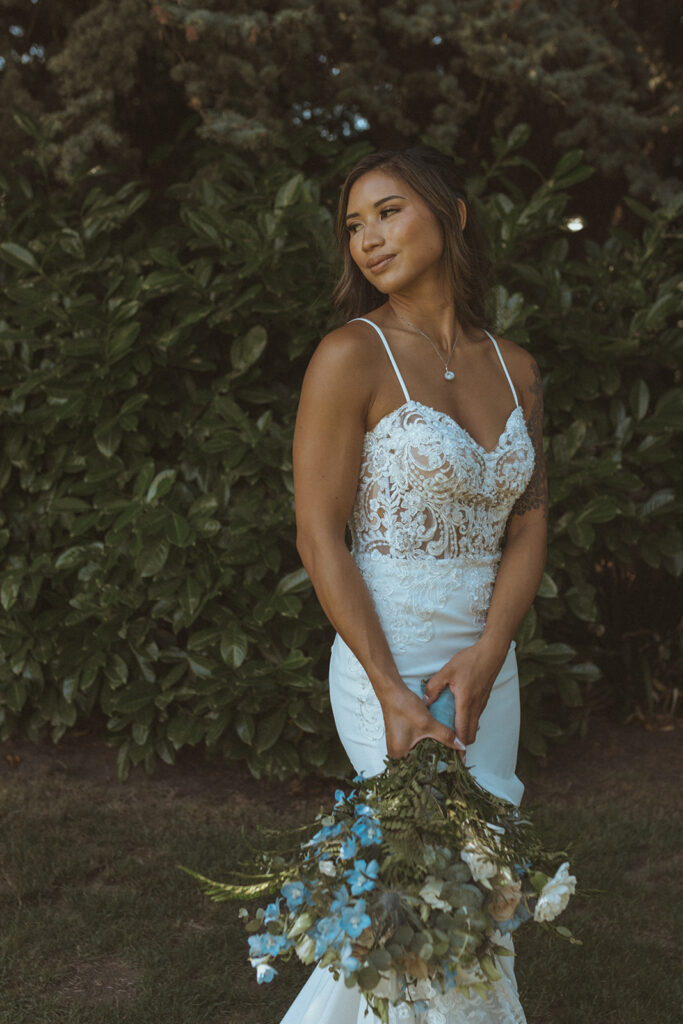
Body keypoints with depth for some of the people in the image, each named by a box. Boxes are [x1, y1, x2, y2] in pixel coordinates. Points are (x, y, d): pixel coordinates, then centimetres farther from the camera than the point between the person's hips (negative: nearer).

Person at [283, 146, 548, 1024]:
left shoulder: (514, 368, 7)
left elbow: (528, 526, 5)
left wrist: (486, 657, -12)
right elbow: (319, 537, -13)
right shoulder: (352, 357, -10)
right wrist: (393, 696, -19)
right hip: (387, 663, -6)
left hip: (486, 666, 6)